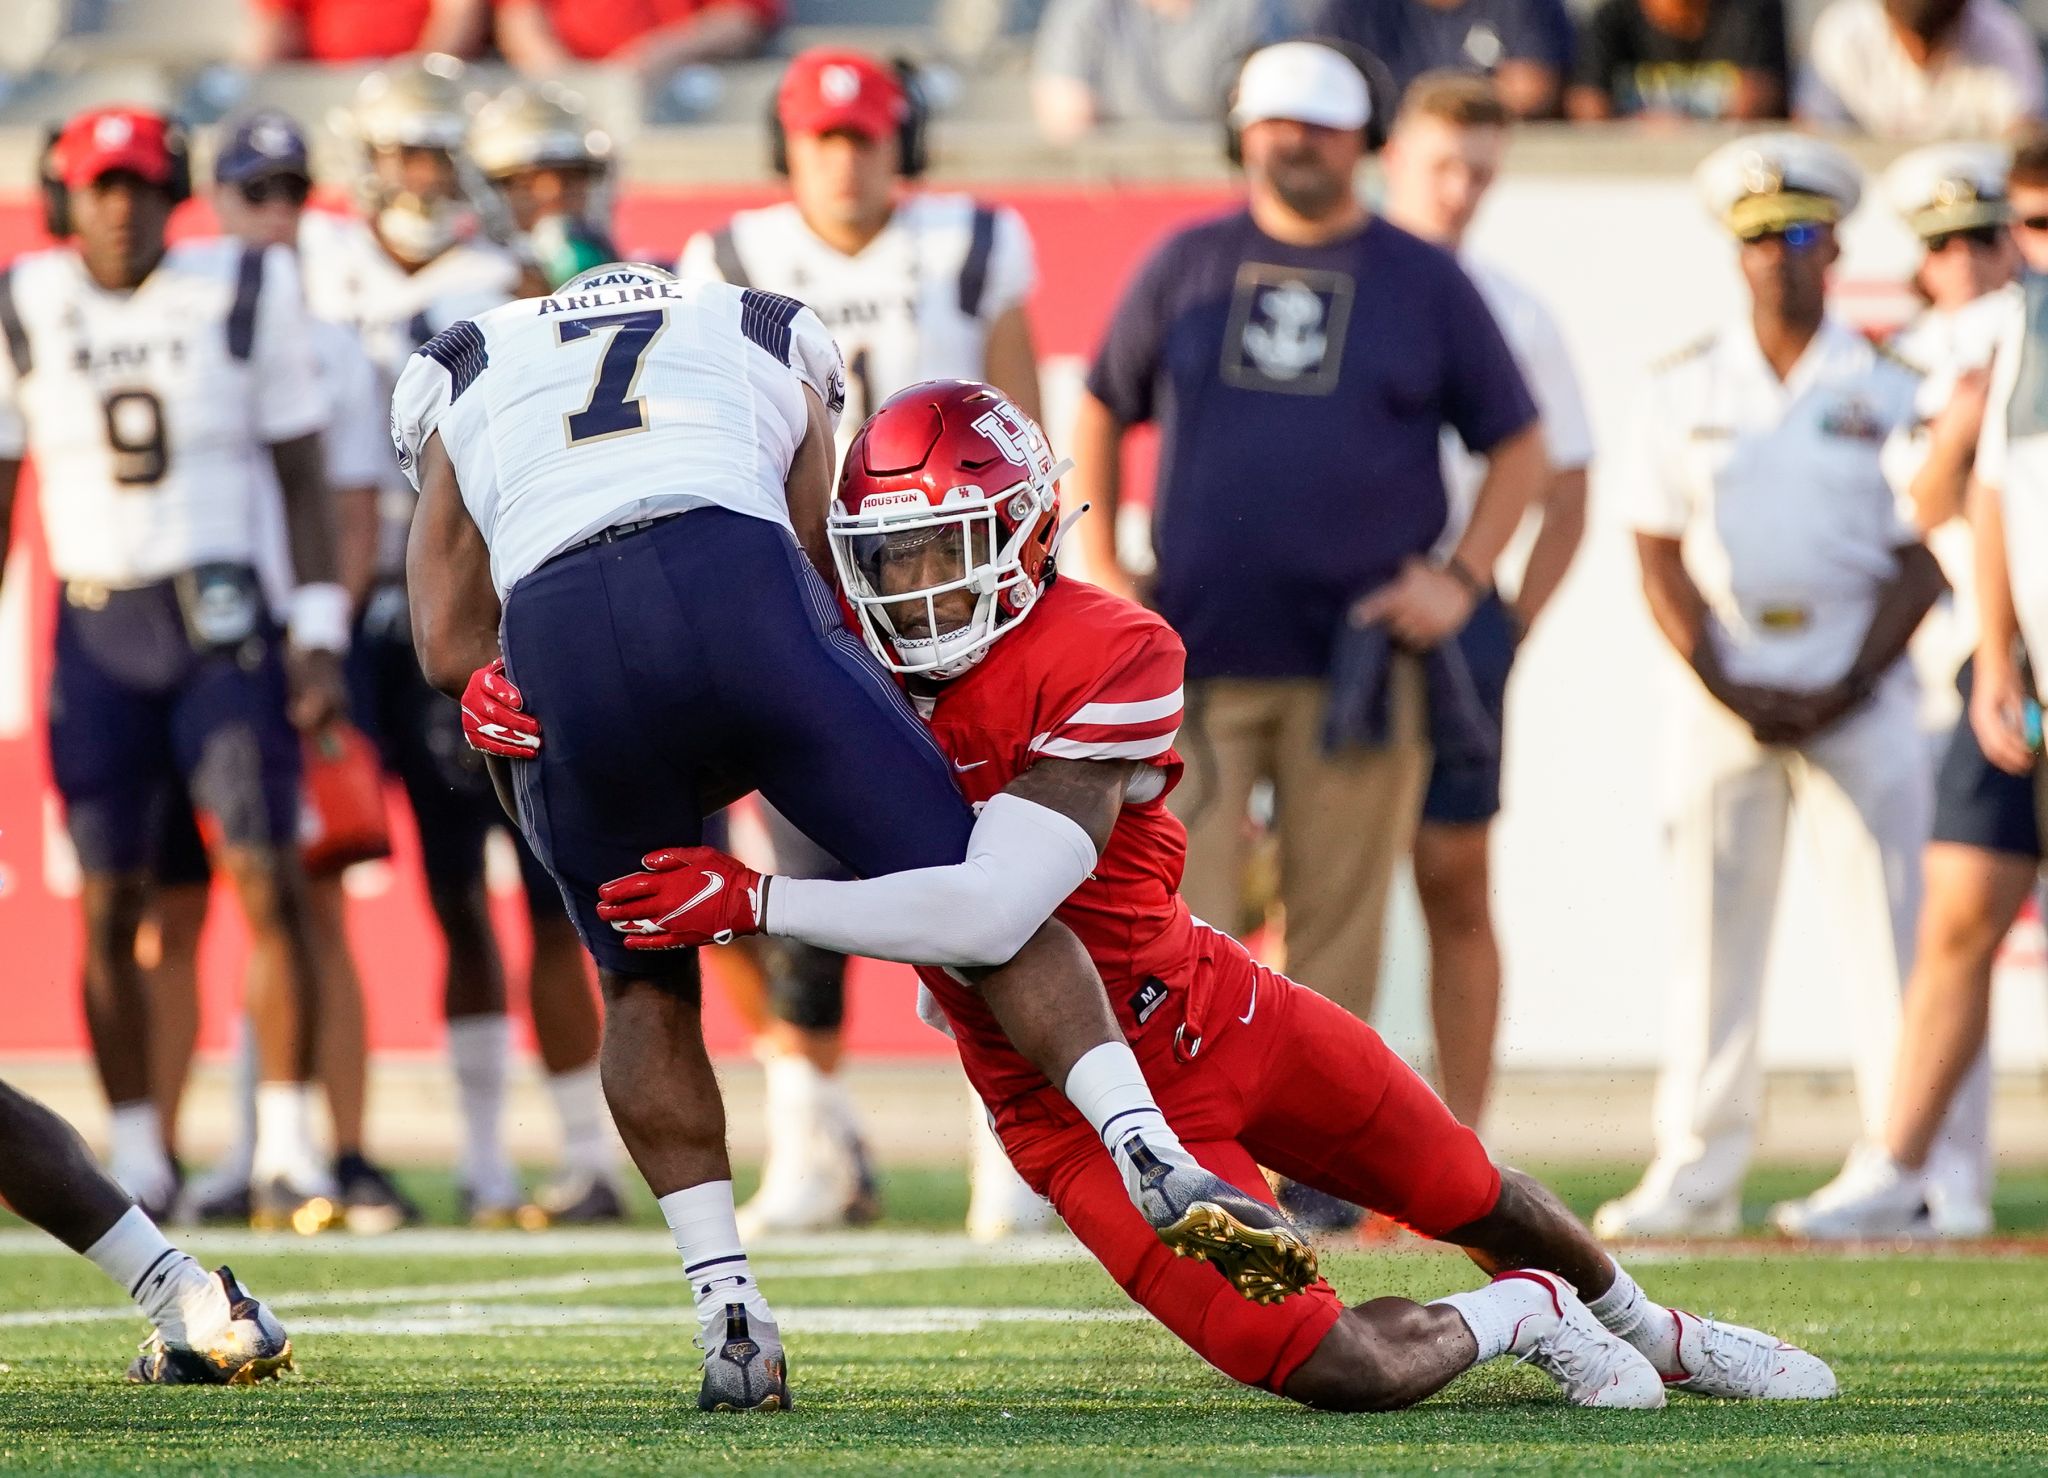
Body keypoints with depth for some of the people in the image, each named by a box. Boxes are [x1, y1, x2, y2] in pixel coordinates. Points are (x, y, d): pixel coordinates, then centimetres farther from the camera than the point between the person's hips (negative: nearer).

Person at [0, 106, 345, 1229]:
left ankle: (287, 1150, -6)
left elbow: (303, 479, 3)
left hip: (227, 619, -1)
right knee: (111, 908, 1)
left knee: (271, 884, -10)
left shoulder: (245, 294, 0)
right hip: (97, 628, 2)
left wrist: (320, 638, -4)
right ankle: (137, 1164, 8)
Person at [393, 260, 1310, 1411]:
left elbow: (448, 645, 27)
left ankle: (731, 1315, 14)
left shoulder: (462, 376, 36)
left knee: (646, 985, 21)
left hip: (556, 643, 1)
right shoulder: (773, 341, 38)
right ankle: (1157, 1158, -5)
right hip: (731, 589, -1)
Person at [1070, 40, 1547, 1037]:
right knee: (1177, 906, -9)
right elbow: (1102, 413, 20)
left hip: (1360, 669, 0)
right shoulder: (1186, 266, 11)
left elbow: (1519, 448, 13)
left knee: (1336, 924, 1)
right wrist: (1098, 570, 10)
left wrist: (1461, 580, 0)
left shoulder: (1425, 283, 8)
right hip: (1198, 662, 1)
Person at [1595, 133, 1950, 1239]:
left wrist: (1850, 687, -11)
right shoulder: (1686, 390, 8)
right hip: (1724, 683, 2)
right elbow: (1659, 556, 6)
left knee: (1884, 924, -6)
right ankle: (1697, 1169, 4)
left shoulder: (1889, 389, 4)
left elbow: (1921, 556, 1)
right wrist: (1725, 685, -8)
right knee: (1711, 928, 0)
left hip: (1860, 692, -2)